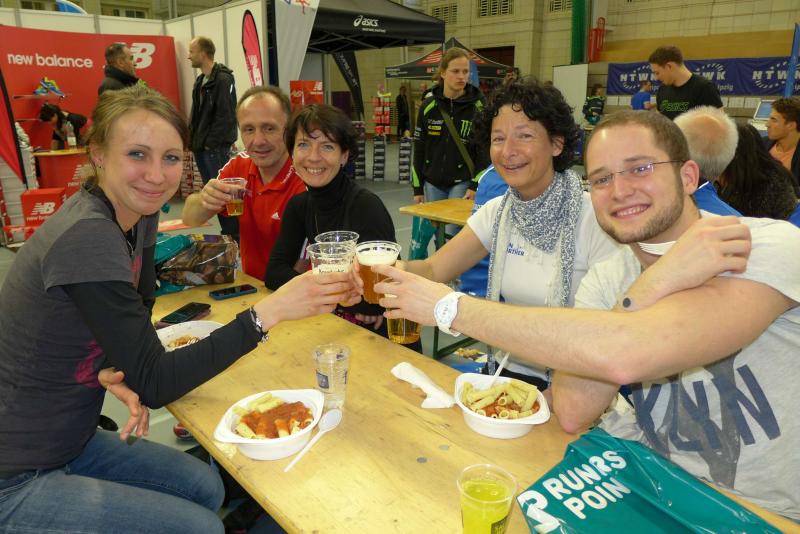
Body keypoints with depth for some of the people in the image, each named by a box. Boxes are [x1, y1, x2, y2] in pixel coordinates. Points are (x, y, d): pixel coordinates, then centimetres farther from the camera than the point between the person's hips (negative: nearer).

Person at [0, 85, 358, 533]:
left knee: (205, 487, 7)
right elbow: (153, 383, -26)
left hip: (71, 441, 7)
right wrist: (269, 312, -35)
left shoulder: (139, 216, -2)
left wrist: (113, 370, -15)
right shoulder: (86, 236, -29)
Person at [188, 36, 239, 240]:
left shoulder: (223, 79, -12)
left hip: (216, 147, -9)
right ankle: (228, 233, 20)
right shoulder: (201, 80, 16)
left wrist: (211, 142, -17)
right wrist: (195, 140, 10)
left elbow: (226, 116, -18)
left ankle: (233, 236, 1)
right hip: (201, 147, 9)